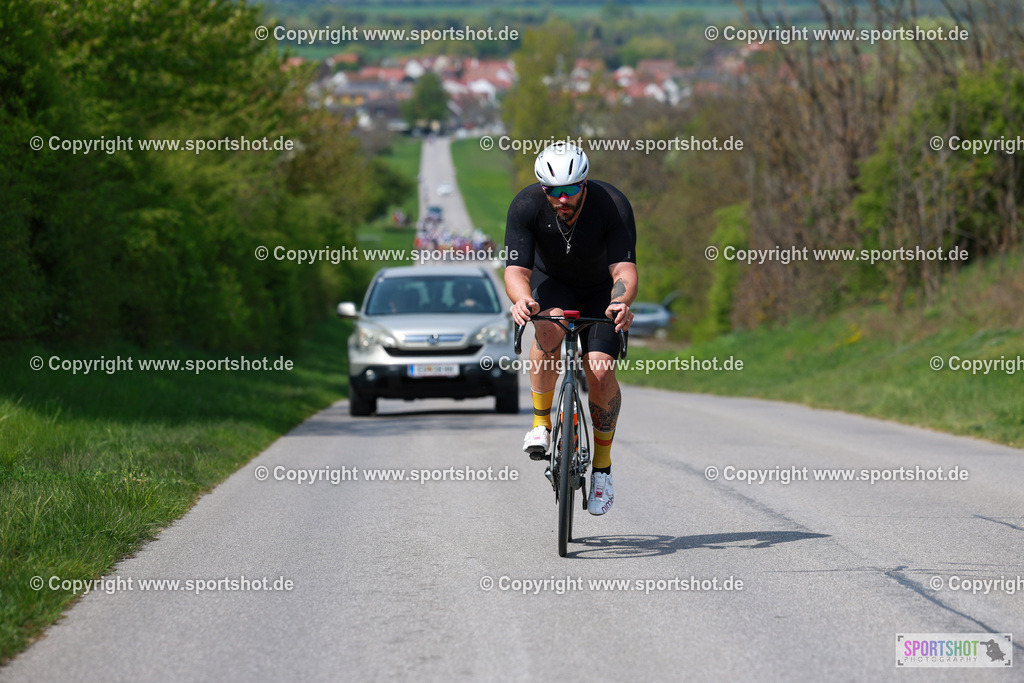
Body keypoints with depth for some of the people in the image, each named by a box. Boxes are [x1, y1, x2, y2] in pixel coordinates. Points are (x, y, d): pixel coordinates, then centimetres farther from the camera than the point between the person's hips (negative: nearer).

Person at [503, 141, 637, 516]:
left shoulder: (613, 205, -31)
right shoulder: (526, 206, -29)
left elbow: (625, 268, -37)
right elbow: (516, 270, -32)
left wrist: (621, 302, -59)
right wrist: (523, 299, -55)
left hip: (600, 289, 0)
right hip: (551, 281, 0)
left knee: (600, 372, -18)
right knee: (549, 330, -35)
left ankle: (602, 466, 0)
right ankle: (542, 423, -17)